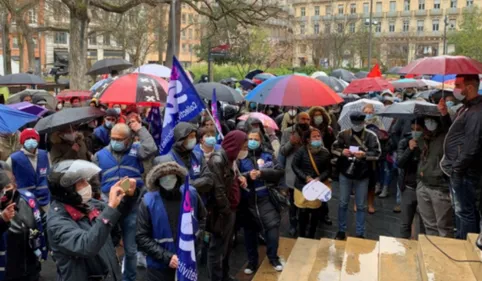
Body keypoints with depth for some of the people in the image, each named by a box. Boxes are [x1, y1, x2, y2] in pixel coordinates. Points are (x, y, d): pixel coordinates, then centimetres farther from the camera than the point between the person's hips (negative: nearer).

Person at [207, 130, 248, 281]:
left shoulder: (231, 158, 10)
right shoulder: (217, 160, -21)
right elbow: (218, 191, -23)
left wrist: (238, 177, 3)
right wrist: (226, 211, -14)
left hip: (230, 210, 9)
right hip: (221, 213, -9)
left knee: (227, 246, 21)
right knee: (217, 249, 4)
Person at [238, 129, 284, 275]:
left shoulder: (268, 155, 4)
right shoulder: (241, 157, 1)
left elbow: (279, 172, -6)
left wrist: (261, 173, -19)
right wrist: (248, 176, -24)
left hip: (265, 199, 0)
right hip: (247, 200, 0)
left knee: (273, 225, -6)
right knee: (249, 230, 10)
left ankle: (273, 257, 14)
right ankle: (252, 261, 26)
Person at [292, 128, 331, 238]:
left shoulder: (325, 152, -3)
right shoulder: (302, 150, -10)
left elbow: (328, 170, 0)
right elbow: (294, 166, -8)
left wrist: (319, 178, -17)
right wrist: (306, 177, -16)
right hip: (303, 185, -2)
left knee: (316, 211, 10)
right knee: (303, 210, 7)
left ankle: (311, 235, 27)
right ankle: (302, 236, 22)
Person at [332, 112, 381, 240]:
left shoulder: (371, 136, -7)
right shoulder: (343, 134, -2)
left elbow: (377, 153, -9)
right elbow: (334, 148, 3)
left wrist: (364, 154, -26)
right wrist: (342, 151, -17)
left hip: (362, 176, -1)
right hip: (345, 174, 1)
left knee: (361, 206, 10)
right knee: (343, 203, 12)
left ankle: (360, 233, 22)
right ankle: (341, 230, 27)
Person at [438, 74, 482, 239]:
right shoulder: (466, 108, 13)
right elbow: (455, 133, 21)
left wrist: (456, 169, -18)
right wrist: (445, 114, 8)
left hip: (463, 172, -10)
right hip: (457, 170, 10)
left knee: (464, 211, -1)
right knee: (464, 210, 19)